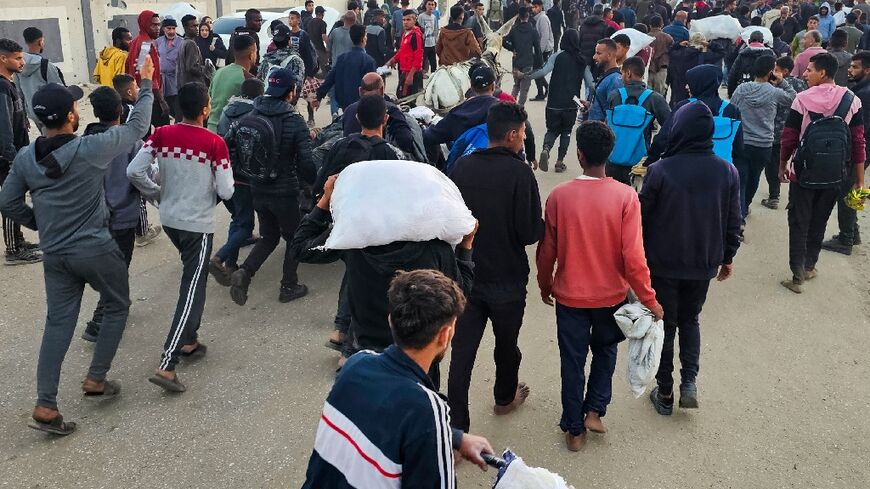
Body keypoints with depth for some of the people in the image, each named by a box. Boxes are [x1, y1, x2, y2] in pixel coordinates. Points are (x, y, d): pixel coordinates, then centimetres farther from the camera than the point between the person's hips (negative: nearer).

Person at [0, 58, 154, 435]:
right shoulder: (91, 148, -17)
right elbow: (137, 128, -4)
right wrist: (146, 85, 7)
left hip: (54, 255, 5)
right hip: (96, 250, -4)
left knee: (58, 324, 10)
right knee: (117, 307, 19)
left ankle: (45, 406, 7)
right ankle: (96, 379, 21)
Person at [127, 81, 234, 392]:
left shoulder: (161, 135, -3)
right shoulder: (215, 143, -16)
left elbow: (134, 171, -7)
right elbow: (226, 192, -14)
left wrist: (158, 194, 9)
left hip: (169, 218, 6)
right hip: (198, 224, -6)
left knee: (192, 277, 26)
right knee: (192, 290, -3)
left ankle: (189, 340, 34)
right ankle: (167, 366, -10)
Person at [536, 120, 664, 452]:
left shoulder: (559, 196, -15)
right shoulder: (626, 196, -17)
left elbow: (547, 250, -6)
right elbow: (633, 256, -17)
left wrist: (545, 286, 12)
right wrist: (648, 299, -4)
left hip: (569, 296, 0)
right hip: (611, 295, 0)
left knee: (573, 361, 15)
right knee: (605, 350, 27)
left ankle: (574, 429, 24)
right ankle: (594, 410, 22)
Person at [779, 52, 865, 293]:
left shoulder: (802, 99, -11)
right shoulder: (852, 100, -3)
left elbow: (789, 137, -8)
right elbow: (859, 142, -3)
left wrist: (782, 165, 8)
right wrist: (859, 180, 2)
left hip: (805, 169, -3)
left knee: (799, 221, 5)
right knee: (819, 220, 18)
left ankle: (798, 275, 0)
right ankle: (809, 266, 29)